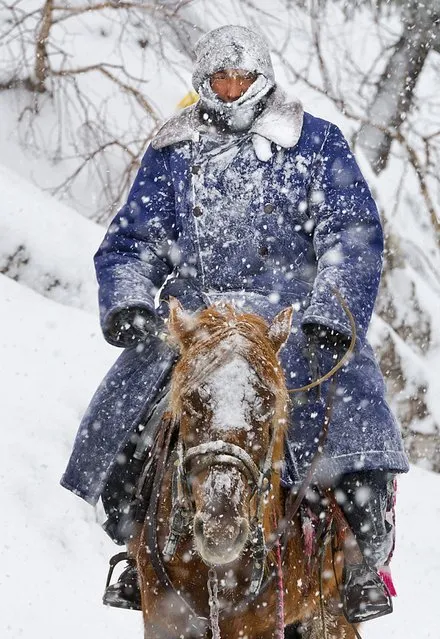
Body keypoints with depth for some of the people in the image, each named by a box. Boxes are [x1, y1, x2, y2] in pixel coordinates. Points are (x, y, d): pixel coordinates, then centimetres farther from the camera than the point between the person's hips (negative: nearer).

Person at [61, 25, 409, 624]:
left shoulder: (315, 143, 6)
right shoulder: (171, 154, 15)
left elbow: (353, 234, -1)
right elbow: (131, 240, 15)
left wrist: (331, 316, -16)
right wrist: (125, 303, -6)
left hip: (295, 311, -2)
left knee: (349, 401, -28)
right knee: (121, 415, -14)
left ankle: (366, 557, -16)